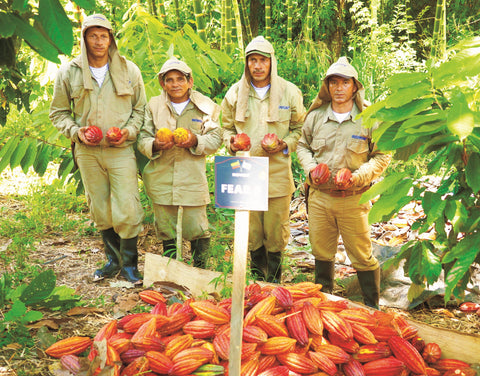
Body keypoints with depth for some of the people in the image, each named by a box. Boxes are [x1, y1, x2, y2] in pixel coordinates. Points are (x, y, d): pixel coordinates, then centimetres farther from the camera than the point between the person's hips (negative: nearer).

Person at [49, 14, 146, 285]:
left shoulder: (129, 70, 3)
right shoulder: (68, 73, 4)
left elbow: (140, 108, 10)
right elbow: (58, 112, 12)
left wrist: (130, 131, -7)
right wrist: (75, 131, -6)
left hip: (121, 150, -2)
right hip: (87, 152, 2)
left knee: (127, 211, -7)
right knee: (100, 211, 11)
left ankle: (130, 264, 12)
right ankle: (114, 260, 28)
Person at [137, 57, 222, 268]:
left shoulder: (205, 106, 4)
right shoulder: (153, 106, 8)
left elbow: (215, 140, 2)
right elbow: (142, 140, 6)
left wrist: (196, 141, -18)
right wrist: (155, 145, -16)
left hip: (193, 177, -2)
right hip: (161, 177, 2)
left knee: (196, 228, -2)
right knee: (165, 229, 10)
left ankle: (200, 269, 20)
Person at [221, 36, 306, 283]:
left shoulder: (290, 92, 2)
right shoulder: (235, 93, 7)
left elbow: (300, 128, 10)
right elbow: (227, 127, 18)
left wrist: (285, 145, -9)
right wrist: (231, 141, -5)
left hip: (278, 172, -1)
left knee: (276, 231, 4)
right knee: (251, 232, 8)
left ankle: (274, 280, 23)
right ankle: (257, 279, 28)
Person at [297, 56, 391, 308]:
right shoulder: (315, 115, 3)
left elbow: (382, 156, -1)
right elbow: (303, 145, 17)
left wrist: (358, 177, -15)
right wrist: (310, 167, -2)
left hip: (354, 199, -3)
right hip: (319, 196, 3)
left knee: (362, 255, 4)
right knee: (321, 251, 16)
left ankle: (372, 307, 22)